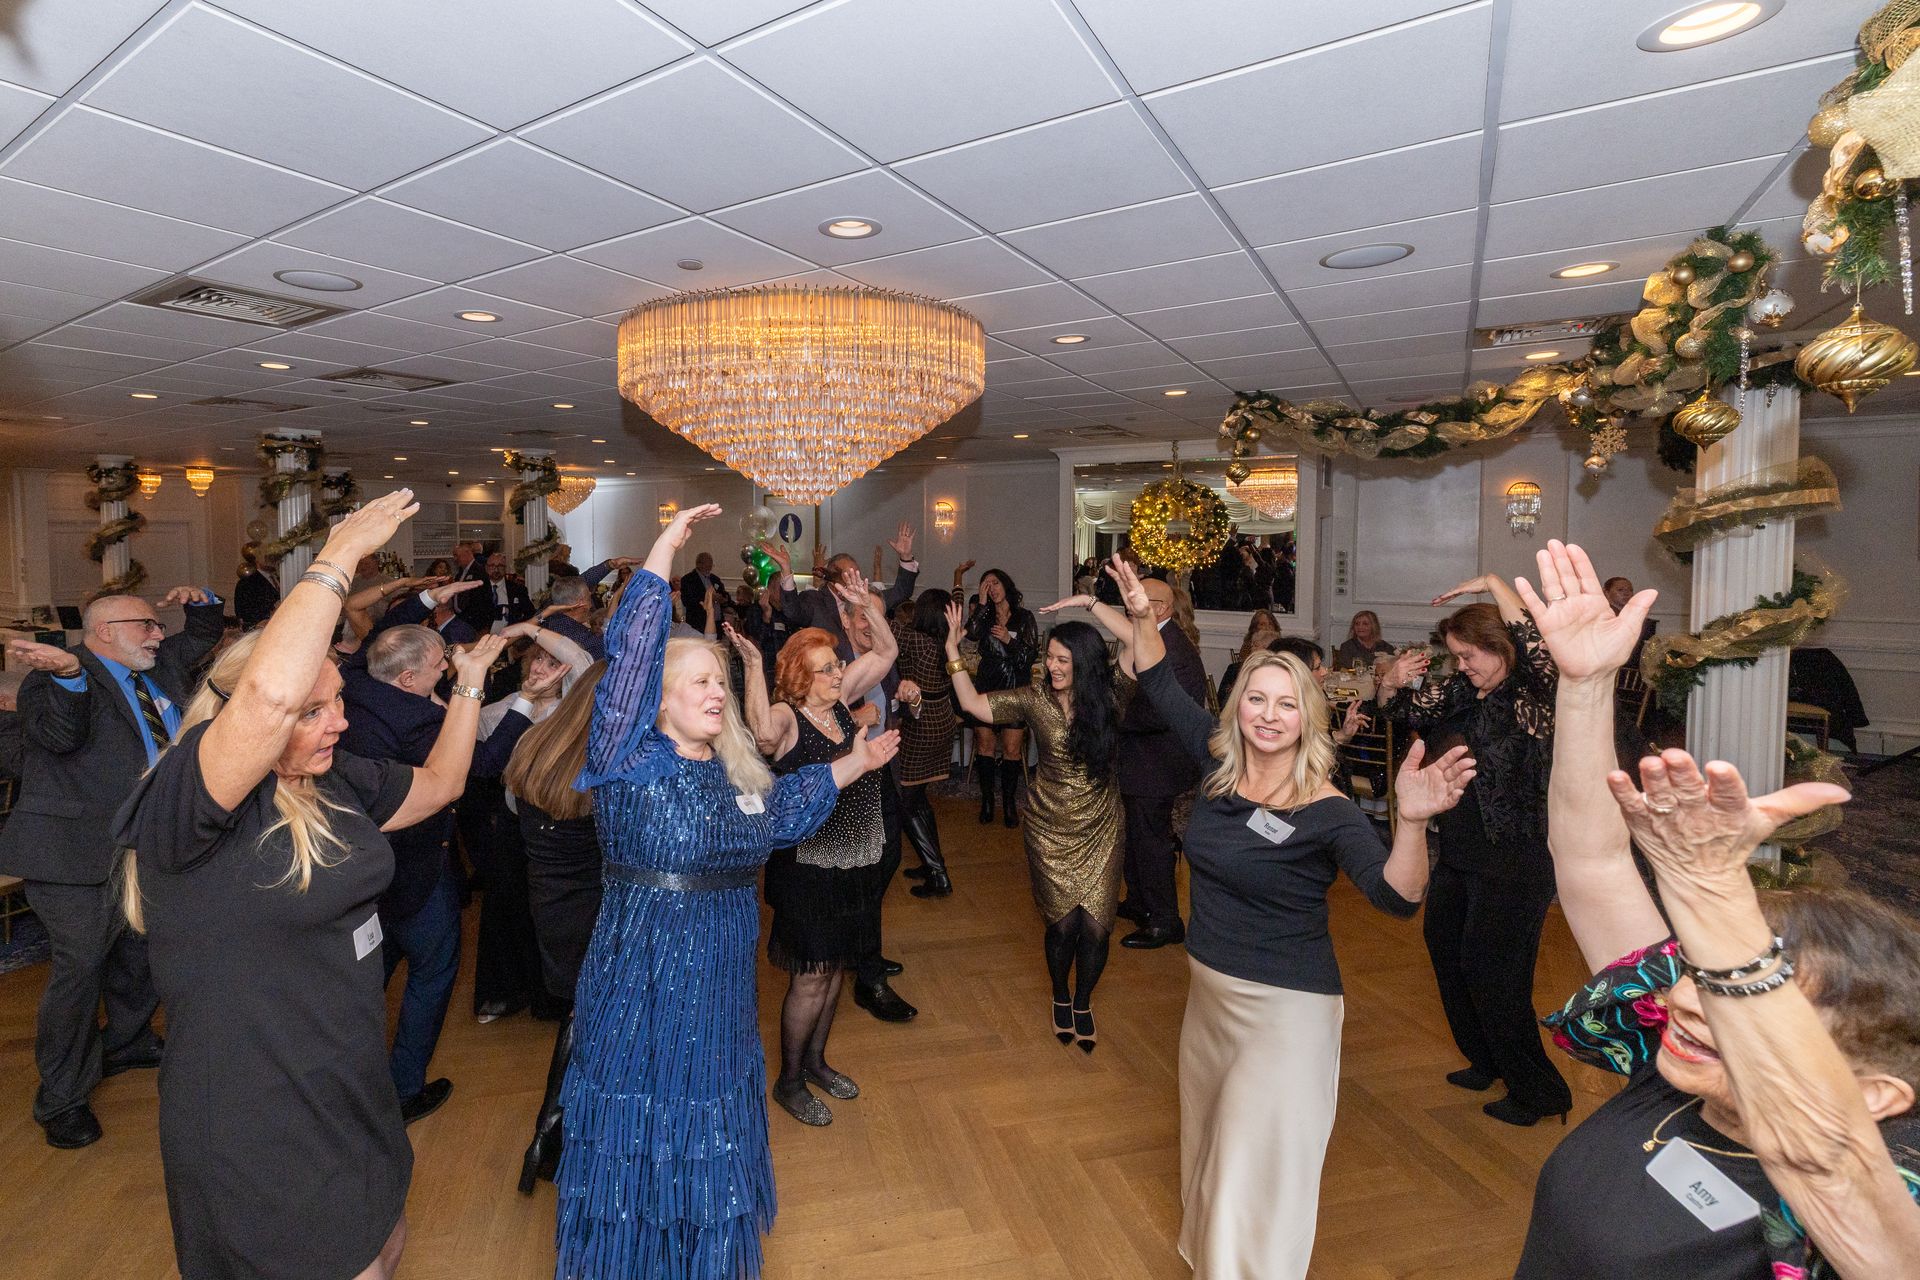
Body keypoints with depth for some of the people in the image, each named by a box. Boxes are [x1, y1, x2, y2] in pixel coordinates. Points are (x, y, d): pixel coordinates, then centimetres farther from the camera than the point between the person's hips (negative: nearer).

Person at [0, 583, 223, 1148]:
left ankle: (127, 1043, 43)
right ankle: (61, 1098, 17)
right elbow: (59, 736, -31)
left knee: (140, 957, 21)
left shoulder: (159, 665, 8)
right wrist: (69, 673, -46)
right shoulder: (53, 678, -13)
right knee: (79, 969, 1)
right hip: (81, 857, -8)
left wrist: (200, 603, 4)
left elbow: (205, 636, 23)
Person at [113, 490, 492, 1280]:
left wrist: (470, 684, 10)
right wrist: (338, 558, -36)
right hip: (255, 1131, -8)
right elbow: (268, 694, -46)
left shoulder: (336, 783, -2)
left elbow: (438, 785, 16)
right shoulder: (183, 806, -25)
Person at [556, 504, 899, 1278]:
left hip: (718, 982, 7)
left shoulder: (736, 770, 6)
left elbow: (781, 812, 24)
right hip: (643, 978, -6)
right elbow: (632, 652, -25)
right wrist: (667, 545, -27)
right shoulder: (632, 758, -14)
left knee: (708, 1134, 21)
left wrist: (853, 765, 24)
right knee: (639, 1132, 9)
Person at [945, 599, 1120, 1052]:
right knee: (1063, 922, 4)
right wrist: (953, 652, -11)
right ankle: (1061, 999, 35)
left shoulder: (1108, 701, -8)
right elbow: (974, 704, -4)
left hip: (1100, 828, 1)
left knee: (1095, 926, 0)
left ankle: (1083, 1002, 30)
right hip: (1050, 828, 0)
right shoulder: (1035, 699, -7)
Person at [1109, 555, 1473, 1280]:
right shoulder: (1219, 764, -7)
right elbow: (1159, 684, 0)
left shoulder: (1326, 811, -21)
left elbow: (1397, 897, -33)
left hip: (1286, 1009, -6)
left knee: (1255, 1179, 6)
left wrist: (1412, 821, -50)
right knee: (1209, 1153, 28)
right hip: (1208, 989, 7)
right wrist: (1142, 616, -12)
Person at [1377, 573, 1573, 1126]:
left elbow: (1539, 647, -35)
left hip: (1512, 861, -8)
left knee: (1491, 974, 1)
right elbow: (1401, 710, 15)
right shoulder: (1458, 692, 5)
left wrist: (1492, 582, -27)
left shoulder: (1532, 698, -15)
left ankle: (1538, 1091, 21)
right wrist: (1393, 682, -8)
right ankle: (1485, 1061, 40)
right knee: (1447, 952, 19)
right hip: (1458, 852, 9)